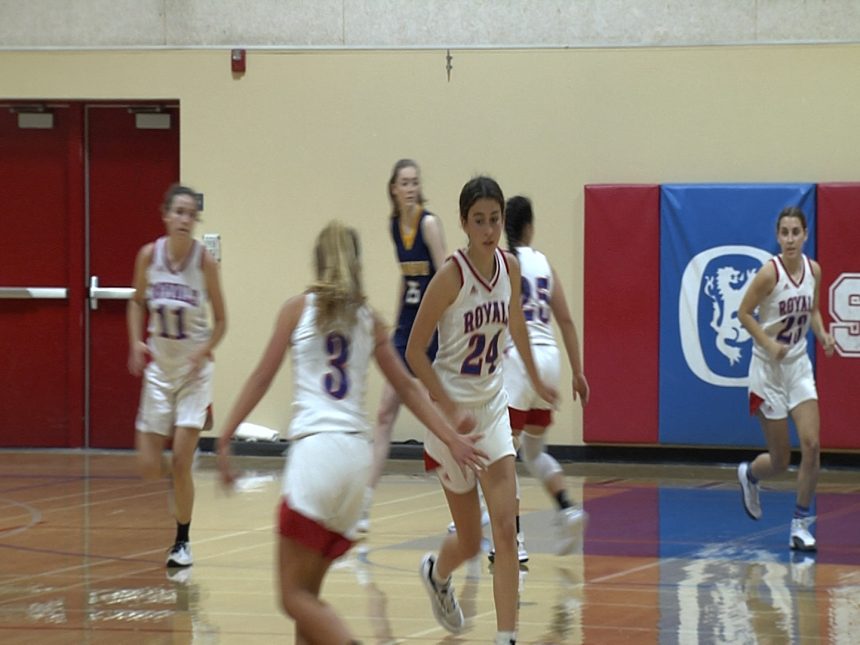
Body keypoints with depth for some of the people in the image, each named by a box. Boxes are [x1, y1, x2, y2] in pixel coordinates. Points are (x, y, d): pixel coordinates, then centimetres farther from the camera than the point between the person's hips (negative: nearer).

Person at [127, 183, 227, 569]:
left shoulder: (205, 261, -14)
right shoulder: (149, 255, -8)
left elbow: (220, 321, -4)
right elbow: (137, 302, 10)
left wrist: (204, 350, -22)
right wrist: (136, 342, -5)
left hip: (194, 368, -3)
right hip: (159, 366, 3)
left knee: (181, 461, -7)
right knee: (150, 467, 1)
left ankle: (182, 543, 9)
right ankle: (180, 476, 37)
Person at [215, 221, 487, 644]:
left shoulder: (299, 308, 5)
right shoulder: (369, 320, 15)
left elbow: (262, 377, 4)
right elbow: (408, 388, 17)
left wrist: (225, 438, 7)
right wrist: (451, 438, 22)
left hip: (316, 447, -6)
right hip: (359, 455, 6)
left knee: (295, 596, -6)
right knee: (307, 592, 14)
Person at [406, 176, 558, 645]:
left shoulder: (510, 268, -2)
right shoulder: (451, 275, -19)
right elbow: (414, 351, -16)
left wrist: (535, 380, 29)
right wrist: (449, 409, -23)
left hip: (493, 404, 4)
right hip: (453, 407, -4)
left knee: (505, 529, -10)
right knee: (470, 542, 8)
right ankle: (436, 573, 43)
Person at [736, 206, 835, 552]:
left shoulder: (813, 270, -1)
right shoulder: (770, 273, -18)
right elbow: (744, 313, -10)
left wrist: (822, 334, -4)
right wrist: (770, 344, -22)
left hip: (799, 365, 4)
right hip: (769, 369, -4)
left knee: (811, 445, -11)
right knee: (780, 460, 2)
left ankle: (801, 524, 1)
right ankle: (749, 474, 39)